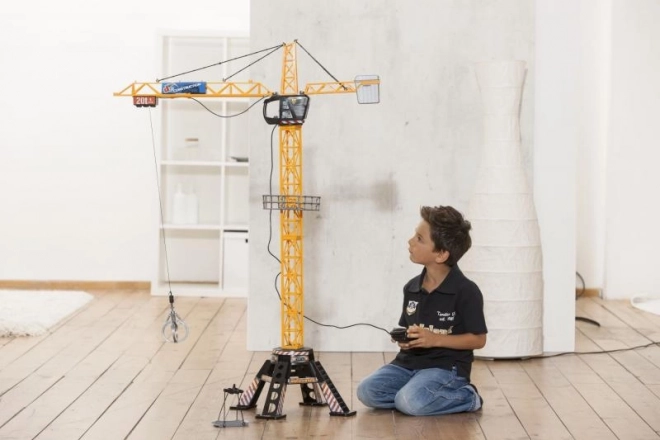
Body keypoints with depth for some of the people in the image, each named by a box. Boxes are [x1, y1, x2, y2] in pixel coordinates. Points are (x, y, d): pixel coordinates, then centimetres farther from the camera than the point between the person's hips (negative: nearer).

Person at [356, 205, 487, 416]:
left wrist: (436, 339, -19)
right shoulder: (411, 288, 6)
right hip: (409, 362, 6)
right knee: (367, 391, -14)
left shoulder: (466, 291, -13)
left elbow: (478, 339, -9)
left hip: (446, 367, -6)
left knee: (409, 402, -30)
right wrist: (401, 339, -5)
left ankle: (467, 397, -5)